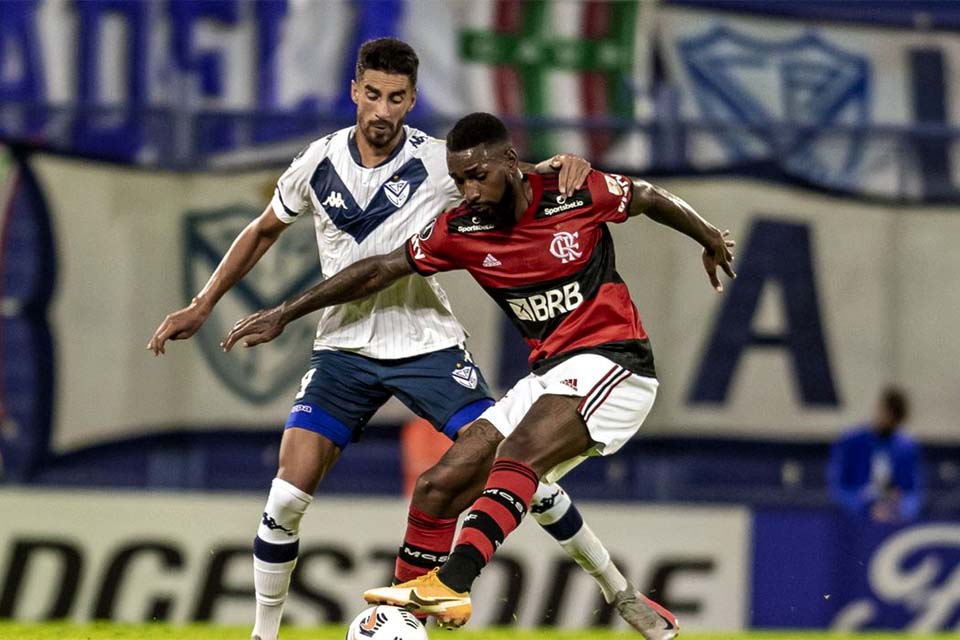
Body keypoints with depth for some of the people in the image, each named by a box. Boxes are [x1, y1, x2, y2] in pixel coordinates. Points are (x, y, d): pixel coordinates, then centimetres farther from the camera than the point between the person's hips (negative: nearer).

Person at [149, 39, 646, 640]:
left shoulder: (439, 163, -12)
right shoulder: (319, 162, -3)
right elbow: (265, 230, 14)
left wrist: (560, 167, -29)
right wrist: (202, 306, 13)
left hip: (428, 343, -2)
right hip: (345, 347, 2)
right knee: (289, 494, -11)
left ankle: (618, 588, 6)